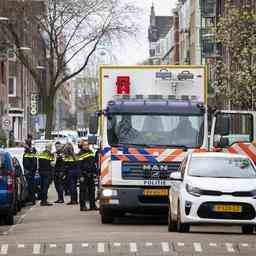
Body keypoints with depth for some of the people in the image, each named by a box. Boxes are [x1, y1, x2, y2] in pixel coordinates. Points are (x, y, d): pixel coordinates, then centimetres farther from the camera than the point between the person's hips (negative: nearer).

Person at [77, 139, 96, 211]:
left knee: (92, 190, 10)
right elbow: (80, 166, -11)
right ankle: (83, 206, -1)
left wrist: (94, 172, 18)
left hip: (91, 174, 7)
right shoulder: (81, 154, -8)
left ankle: (92, 205, 16)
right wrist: (81, 176, -17)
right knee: (83, 190, -3)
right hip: (84, 174, -7)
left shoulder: (90, 152, 14)